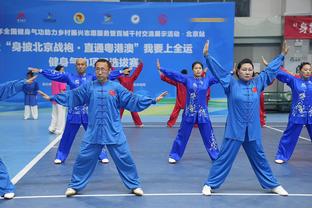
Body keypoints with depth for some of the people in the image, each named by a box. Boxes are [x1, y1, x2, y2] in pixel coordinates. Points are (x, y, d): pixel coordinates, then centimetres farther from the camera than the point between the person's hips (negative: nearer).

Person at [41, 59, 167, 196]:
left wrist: (153, 100, -4)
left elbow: (133, 100, 0)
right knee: (83, 159, 7)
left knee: (124, 159, 5)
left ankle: (134, 185, 23)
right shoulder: (88, 87, 3)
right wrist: (52, 97, 6)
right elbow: (71, 96, 7)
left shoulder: (116, 87, -1)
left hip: (114, 133, -1)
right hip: (93, 132, 1)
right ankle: (75, 186, 27)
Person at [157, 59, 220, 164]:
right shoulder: (187, 79, -1)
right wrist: (161, 69, -13)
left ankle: (216, 156, 21)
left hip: (203, 112, 1)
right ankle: (174, 156, 19)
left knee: (208, 135, 9)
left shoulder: (207, 79, 3)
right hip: (189, 112, -1)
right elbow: (173, 74, -6)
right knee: (182, 135, 7)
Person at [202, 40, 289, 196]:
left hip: (253, 130, 4)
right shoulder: (231, 83, -5)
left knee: (259, 158, 18)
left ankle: (273, 185, 32)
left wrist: (282, 55, 19)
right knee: (224, 158, 1)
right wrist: (207, 56, -20)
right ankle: (209, 184, 13)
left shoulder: (258, 83, 4)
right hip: (234, 129, -3)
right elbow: (218, 70, -11)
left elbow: (270, 69, 14)